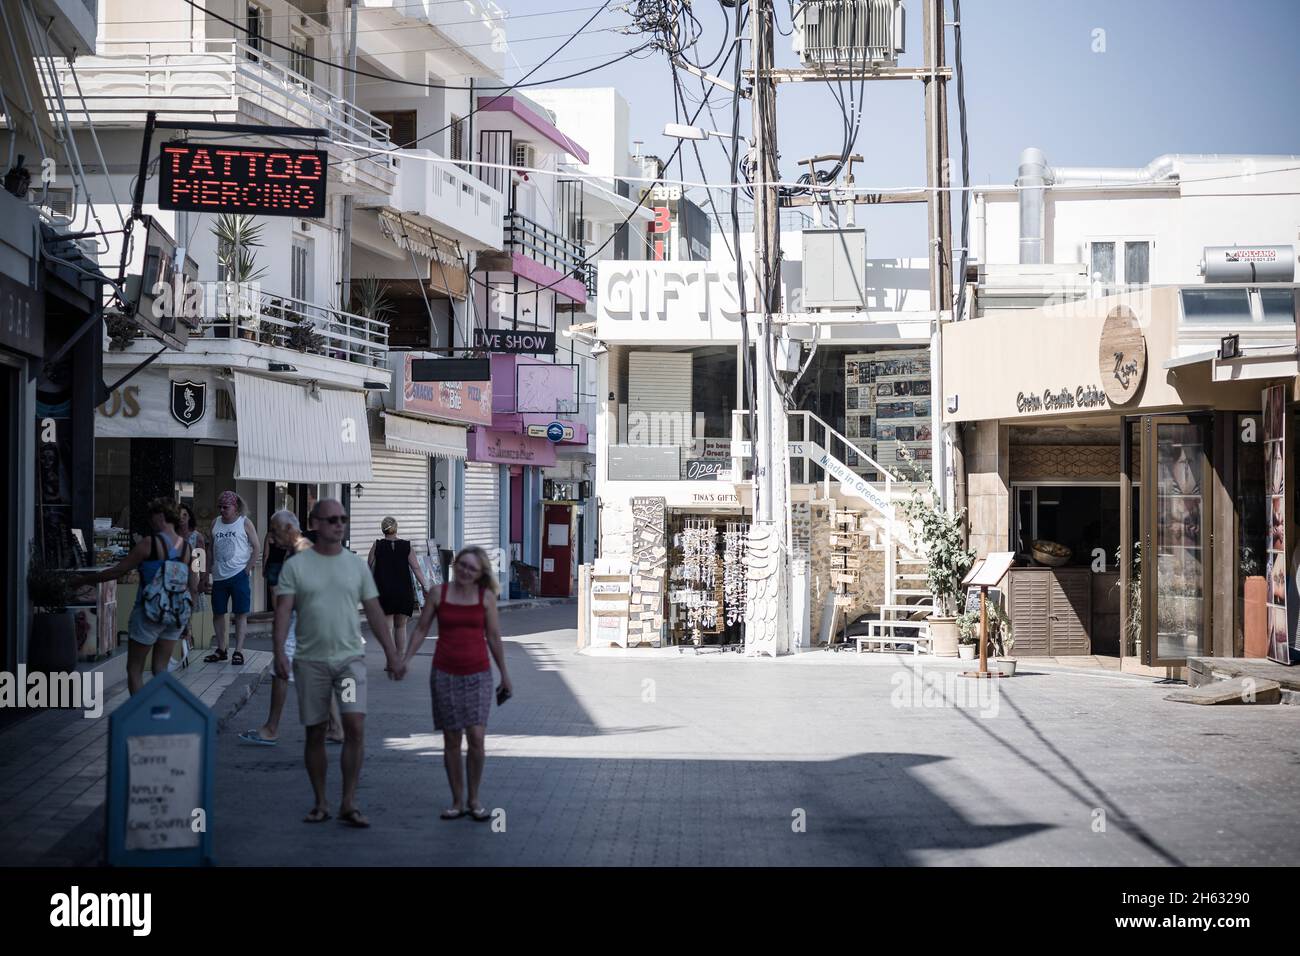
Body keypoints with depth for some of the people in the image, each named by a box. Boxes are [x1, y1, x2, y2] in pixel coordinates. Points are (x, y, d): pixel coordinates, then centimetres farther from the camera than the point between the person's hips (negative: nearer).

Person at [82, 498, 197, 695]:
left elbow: (118, 570, -9)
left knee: (134, 669, 5)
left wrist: (86, 579, 1)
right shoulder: (185, 547, 5)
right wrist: (185, 612, 20)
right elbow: (194, 586, 8)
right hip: (176, 615, 6)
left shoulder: (149, 544, -12)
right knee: (161, 669, 13)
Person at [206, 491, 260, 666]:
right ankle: (221, 649, 20)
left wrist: (247, 569, -9)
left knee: (241, 614, -2)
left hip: (239, 574, -5)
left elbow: (256, 547, -2)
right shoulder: (216, 523, 11)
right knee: (218, 613, 8)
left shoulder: (245, 523, -1)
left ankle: (238, 651, 0)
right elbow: (211, 548, 14)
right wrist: (208, 572, 8)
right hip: (219, 576, 5)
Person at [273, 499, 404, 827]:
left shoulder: (357, 565, 8)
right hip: (310, 661, -1)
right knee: (315, 733, 6)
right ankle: (320, 804, 17)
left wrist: (392, 654, 7)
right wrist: (279, 652, -21)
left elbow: (374, 612, 11)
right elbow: (284, 611, -8)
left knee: (355, 726, -13)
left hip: (350, 658, 1)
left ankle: (349, 804, -7)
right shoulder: (296, 566, 0)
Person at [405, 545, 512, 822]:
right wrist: (406, 659, -5)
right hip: (445, 674, 1)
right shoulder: (438, 594, 1)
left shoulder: (486, 597, 1)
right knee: (451, 740, 4)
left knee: (477, 737, -10)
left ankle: (474, 799, 6)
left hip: (477, 675, -1)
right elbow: (422, 629, 6)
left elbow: (494, 637, 7)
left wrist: (505, 675, 11)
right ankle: (457, 801, 14)